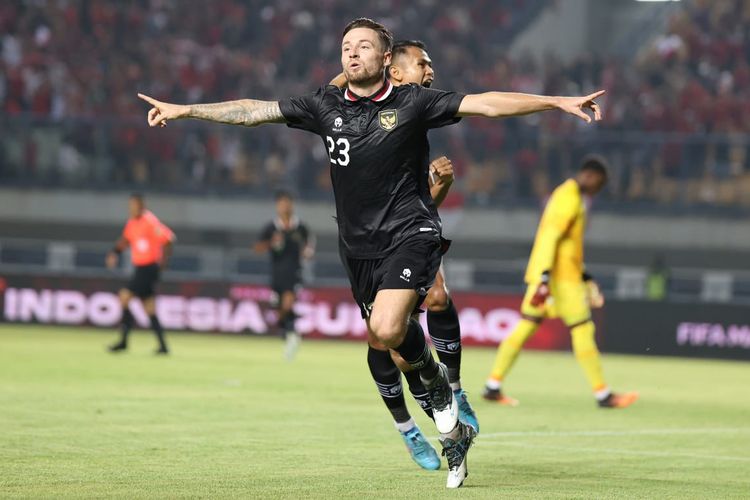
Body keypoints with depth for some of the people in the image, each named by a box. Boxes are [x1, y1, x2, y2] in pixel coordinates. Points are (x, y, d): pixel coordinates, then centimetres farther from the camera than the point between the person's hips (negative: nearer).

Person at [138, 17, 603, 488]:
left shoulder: (412, 102, -4)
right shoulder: (326, 105, 6)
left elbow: (485, 104, -9)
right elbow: (256, 110, 10)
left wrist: (559, 101, -16)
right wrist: (185, 110, 11)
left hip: (409, 235, -5)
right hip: (359, 247, 5)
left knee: (387, 329, -27)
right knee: (391, 343, 8)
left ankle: (435, 377, 3)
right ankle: (453, 432, 25)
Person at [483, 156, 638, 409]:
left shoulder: (575, 198, 20)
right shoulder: (569, 199, -13)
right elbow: (550, 236, -22)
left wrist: (585, 278, 29)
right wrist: (544, 278, -28)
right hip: (561, 276, -10)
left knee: (526, 327, 6)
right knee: (583, 330, -5)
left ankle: (493, 386, 5)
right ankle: (602, 395, -1)